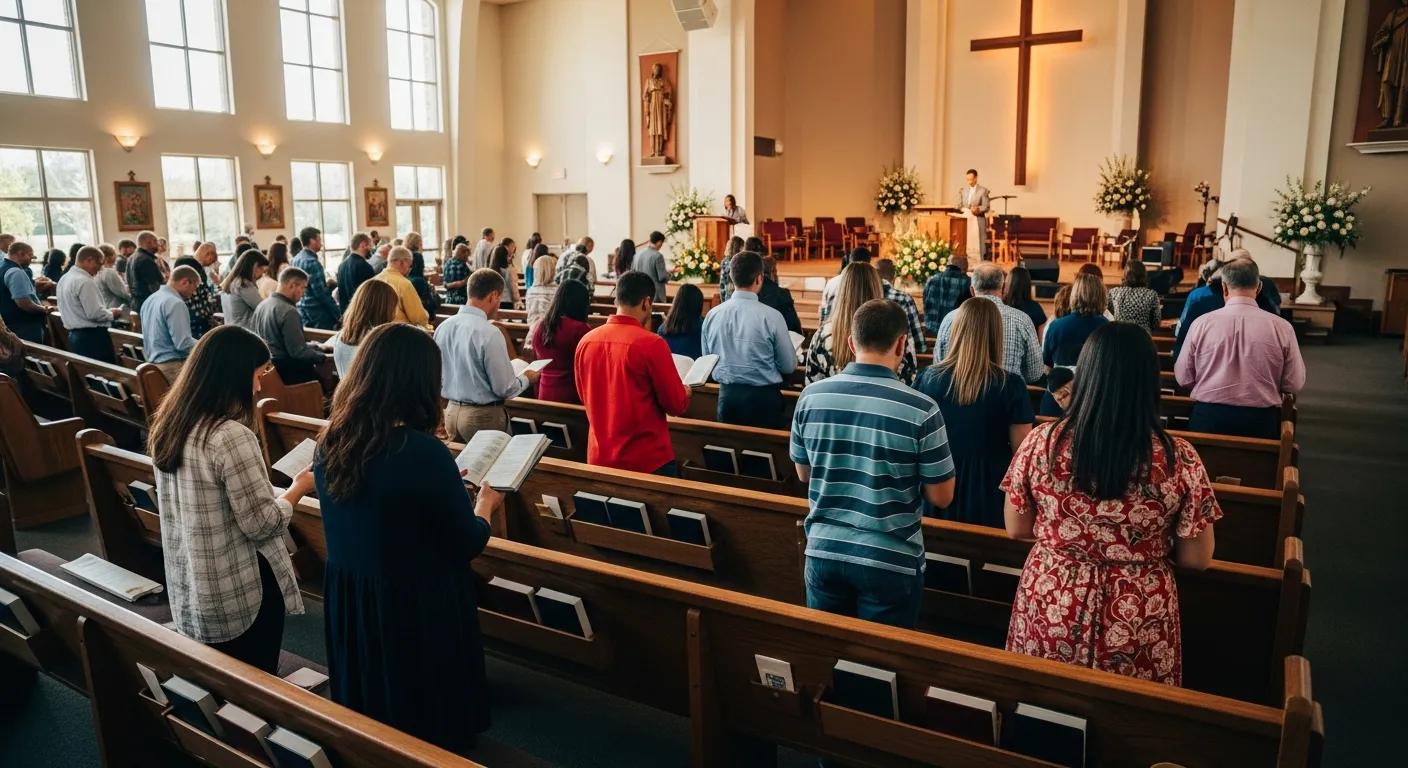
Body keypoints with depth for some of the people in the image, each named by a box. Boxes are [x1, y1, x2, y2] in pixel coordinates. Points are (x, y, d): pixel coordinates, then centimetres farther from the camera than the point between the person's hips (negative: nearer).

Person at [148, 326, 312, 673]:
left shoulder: (168, 424, 1)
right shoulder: (231, 437, -26)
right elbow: (262, 525, -21)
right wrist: (300, 487, -5)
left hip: (189, 592, 8)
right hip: (240, 597, -8)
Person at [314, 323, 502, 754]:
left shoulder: (330, 441, -8)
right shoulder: (423, 452, -28)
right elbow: (468, 544, -16)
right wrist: (485, 505, 4)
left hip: (346, 598, 7)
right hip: (417, 606, -6)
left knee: (370, 714, 28)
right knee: (430, 718, 18)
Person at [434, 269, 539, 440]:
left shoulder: (443, 327, -1)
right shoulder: (489, 333, -21)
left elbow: (438, 377, 10)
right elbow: (505, 388, -16)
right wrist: (526, 378, 2)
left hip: (452, 412, 7)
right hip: (484, 416, -6)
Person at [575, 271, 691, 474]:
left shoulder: (586, 341, -2)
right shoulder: (651, 344, -18)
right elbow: (677, 406, -9)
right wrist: (684, 393, 12)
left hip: (600, 457, 5)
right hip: (647, 459, -5)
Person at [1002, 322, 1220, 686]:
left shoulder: (1041, 442, -14)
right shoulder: (1178, 459, -16)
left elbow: (1016, 530, -2)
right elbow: (1196, 559, -7)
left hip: (1050, 610, 1)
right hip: (1137, 625, 0)